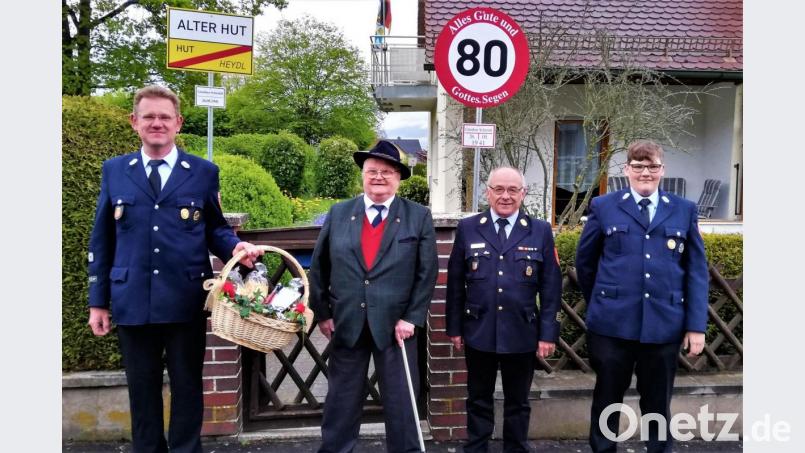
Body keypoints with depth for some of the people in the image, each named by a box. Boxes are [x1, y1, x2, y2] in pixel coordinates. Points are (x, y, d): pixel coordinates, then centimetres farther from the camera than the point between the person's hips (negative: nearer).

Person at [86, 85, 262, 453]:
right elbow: (101, 240, 9)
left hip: (186, 301, -1)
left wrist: (235, 246, -17)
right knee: (142, 390, 14)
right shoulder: (114, 170, 8)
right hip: (132, 302, 2)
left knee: (187, 387, 9)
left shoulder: (204, 172, 4)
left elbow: (214, 228, 7)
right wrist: (98, 301, 6)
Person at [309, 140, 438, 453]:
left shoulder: (419, 216, -2)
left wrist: (411, 318, -9)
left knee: (401, 402, 10)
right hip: (346, 323, 2)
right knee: (342, 400, 13)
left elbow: (427, 273, -4)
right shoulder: (338, 213, 4)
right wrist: (322, 313, 4)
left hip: (396, 324, -1)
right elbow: (319, 267, 8)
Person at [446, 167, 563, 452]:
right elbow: (455, 283, 4)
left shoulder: (541, 231, 1)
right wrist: (454, 327, 2)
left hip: (522, 334, 0)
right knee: (478, 400, 14)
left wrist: (548, 333, -4)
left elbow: (550, 287, 0)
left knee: (518, 402, 14)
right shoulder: (468, 228, 2)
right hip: (478, 332, 0)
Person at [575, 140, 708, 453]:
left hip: (664, 324, 1)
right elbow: (584, 261, 11)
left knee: (658, 404, 13)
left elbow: (696, 271, 4)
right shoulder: (603, 207, 3)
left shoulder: (684, 210, 7)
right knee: (607, 400, 12)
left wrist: (696, 325, -1)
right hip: (612, 323, -1)